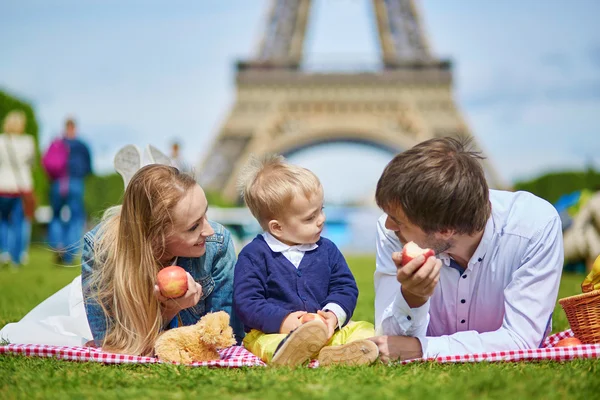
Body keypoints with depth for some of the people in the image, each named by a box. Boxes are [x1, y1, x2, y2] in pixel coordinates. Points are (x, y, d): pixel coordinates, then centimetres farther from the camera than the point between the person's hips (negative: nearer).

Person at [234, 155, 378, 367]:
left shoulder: (327, 250, 12)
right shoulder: (254, 255, -2)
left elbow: (345, 287, 11)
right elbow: (246, 302, -7)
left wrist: (334, 313, -11)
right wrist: (282, 320, -20)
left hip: (326, 328, 4)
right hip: (272, 332, -4)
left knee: (364, 329, -18)